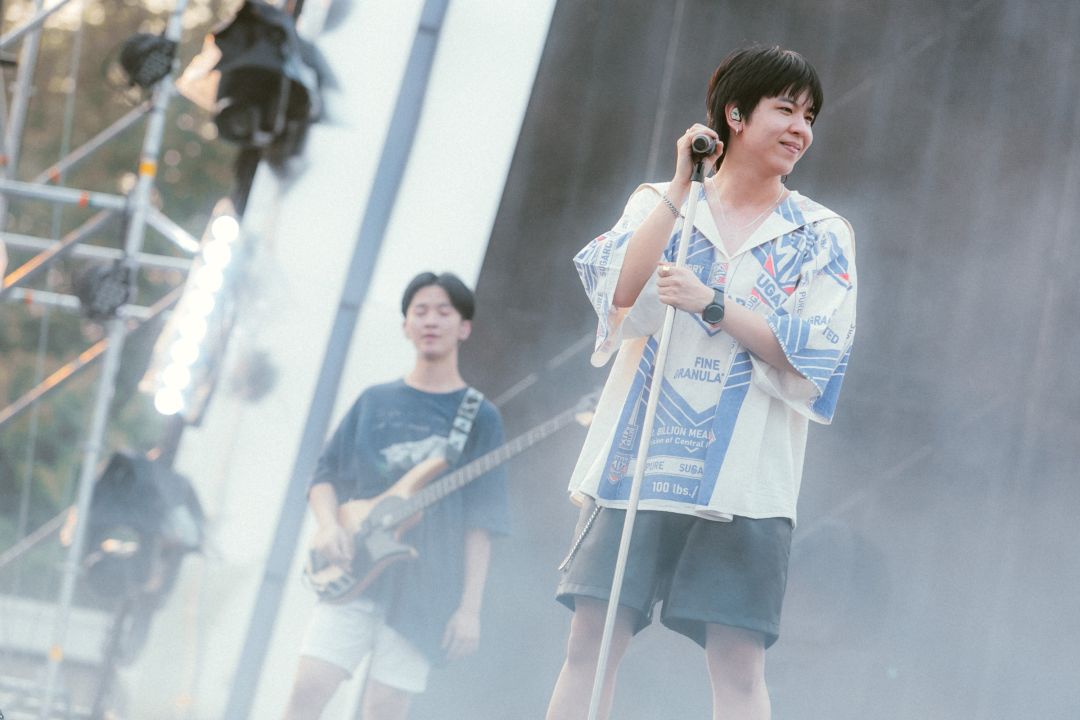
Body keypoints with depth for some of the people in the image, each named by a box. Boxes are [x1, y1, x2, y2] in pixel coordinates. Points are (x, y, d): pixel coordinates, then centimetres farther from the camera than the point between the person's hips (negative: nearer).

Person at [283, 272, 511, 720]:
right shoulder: (375, 401, 12)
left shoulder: (478, 417, 4)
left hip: (423, 587, -2)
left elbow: (481, 523, 0)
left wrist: (470, 607, -7)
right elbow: (325, 476, 15)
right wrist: (329, 526, -7)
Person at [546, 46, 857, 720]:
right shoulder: (659, 204, 12)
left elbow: (812, 351, -3)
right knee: (590, 647, -3)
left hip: (743, 476, -1)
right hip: (637, 459, 1)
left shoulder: (822, 235, 10)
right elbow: (621, 292, -7)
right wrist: (682, 185, -6)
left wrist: (712, 304, -14)